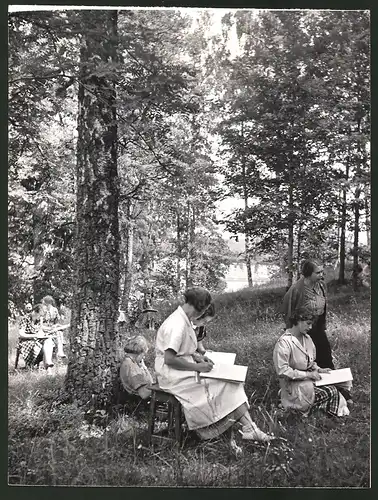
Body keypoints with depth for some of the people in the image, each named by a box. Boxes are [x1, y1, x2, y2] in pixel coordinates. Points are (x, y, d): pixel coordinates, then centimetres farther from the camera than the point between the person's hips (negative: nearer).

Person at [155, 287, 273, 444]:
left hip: (184, 370, 10)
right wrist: (197, 367, -20)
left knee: (229, 383, 0)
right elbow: (169, 359, -27)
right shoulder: (177, 324, -24)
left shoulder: (183, 319, 8)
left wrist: (196, 356, 3)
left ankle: (249, 428, -3)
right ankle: (249, 428, -5)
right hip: (173, 376, -10)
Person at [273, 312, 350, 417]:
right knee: (330, 392, -19)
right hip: (293, 384, -8)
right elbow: (282, 371, -23)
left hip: (309, 378, 8)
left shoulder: (307, 338, 8)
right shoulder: (284, 342, -18)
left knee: (333, 388, -16)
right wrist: (308, 374, -20)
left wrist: (319, 369, 1)